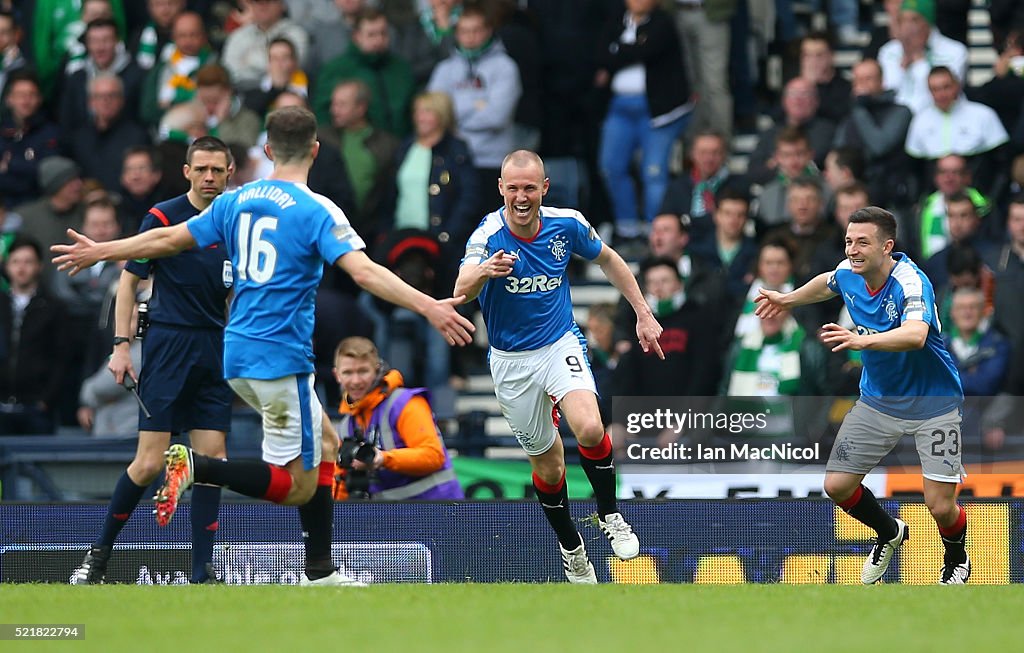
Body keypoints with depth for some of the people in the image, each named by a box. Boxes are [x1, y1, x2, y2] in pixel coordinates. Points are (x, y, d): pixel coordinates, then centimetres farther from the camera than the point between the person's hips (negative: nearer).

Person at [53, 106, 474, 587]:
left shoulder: (236, 201, 9)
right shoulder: (316, 210, -10)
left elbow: (166, 240, 16)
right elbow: (365, 273, -22)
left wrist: (99, 252, 30)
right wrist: (429, 308, -26)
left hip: (239, 357, 8)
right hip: (280, 359, -8)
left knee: (325, 445, 19)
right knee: (297, 487, -3)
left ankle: (320, 573, 15)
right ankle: (193, 466, -18)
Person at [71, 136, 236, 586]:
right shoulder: (163, 218, -5)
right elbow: (129, 281, 0)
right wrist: (122, 345, -7)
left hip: (214, 351, 5)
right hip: (167, 345, -5)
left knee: (211, 461, -1)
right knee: (150, 464, -8)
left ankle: (202, 573, 2)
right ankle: (99, 553, 10)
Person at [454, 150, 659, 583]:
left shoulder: (567, 225, -11)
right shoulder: (488, 235, -20)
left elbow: (607, 260, 10)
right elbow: (462, 291, -38)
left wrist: (643, 313, 7)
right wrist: (483, 272, -60)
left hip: (561, 344, 0)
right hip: (511, 362, 0)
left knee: (589, 430, -27)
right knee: (548, 466, 9)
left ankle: (609, 515, -3)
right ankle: (570, 547, 35)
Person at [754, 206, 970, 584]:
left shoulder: (911, 283, -29)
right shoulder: (848, 273, -8)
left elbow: (915, 335, -50)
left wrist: (862, 340, -63)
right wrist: (788, 300, 30)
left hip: (932, 405, -6)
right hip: (878, 400, 6)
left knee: (940, 507, -8)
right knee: (837, 485, 0)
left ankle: (956, 560, 28)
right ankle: (889, 534, 31)